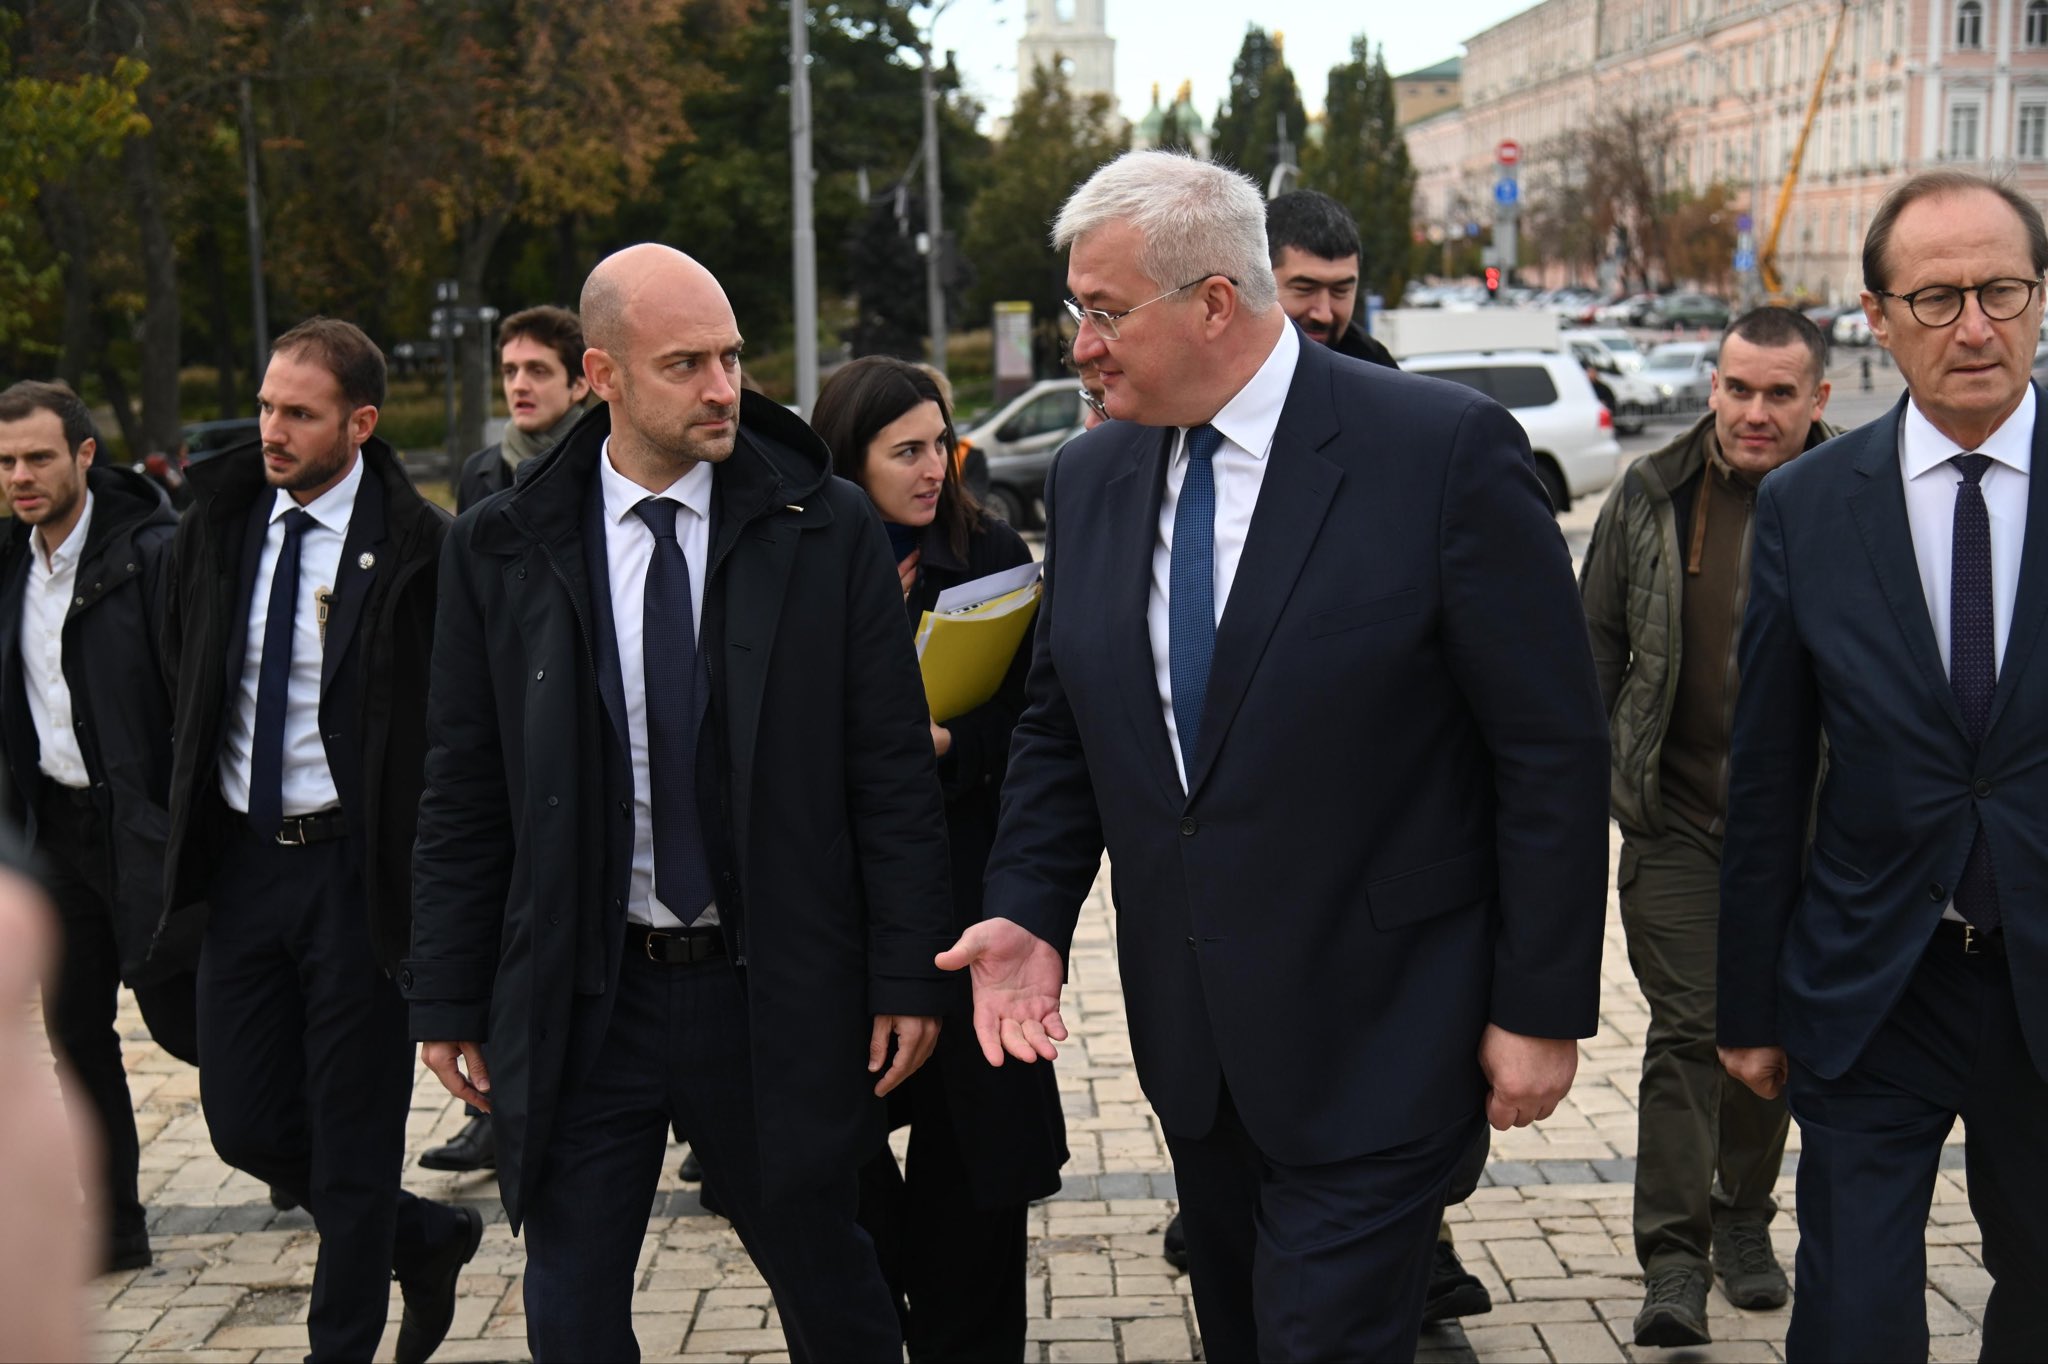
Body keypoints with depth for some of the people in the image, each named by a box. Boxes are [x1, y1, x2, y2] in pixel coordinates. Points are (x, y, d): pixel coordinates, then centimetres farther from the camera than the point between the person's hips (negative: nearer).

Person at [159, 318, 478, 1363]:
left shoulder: (417, 548, -12)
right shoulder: (219, 522, 5)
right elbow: (181, 662, 22)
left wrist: (429, 874, -11)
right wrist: (196, 790, 14)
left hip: (354, 865, -6)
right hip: (240, 856, 6)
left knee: (354, 1136, 4)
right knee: (244, 1119, 10)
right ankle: (425, 1239, 33)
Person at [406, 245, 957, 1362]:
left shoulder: (828, 531, -4)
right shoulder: (500, 550, -1)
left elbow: (895, 773, -3)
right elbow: (463, 795, 3)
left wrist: (910, 976, -5)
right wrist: (448, 998, 3)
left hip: (774, 995, -1)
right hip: (578, 998, 1)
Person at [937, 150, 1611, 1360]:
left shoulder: (1446, 452, -14)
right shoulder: (1092, 477, 4)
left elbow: (1555, 750, -12)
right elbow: (1062, 727, 13)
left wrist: (1542, 1008, -11)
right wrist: (1030, 909, -2)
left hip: (1373, 1044, -6)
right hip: (1193, 1035, 6)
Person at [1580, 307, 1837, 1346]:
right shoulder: (1652, 497, 0)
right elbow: (1597, 639, 8)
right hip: (1677, 819, 0)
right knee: (1686, 1028, -5)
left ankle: (1744, 1222, 32)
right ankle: (1674, 1264, -1)